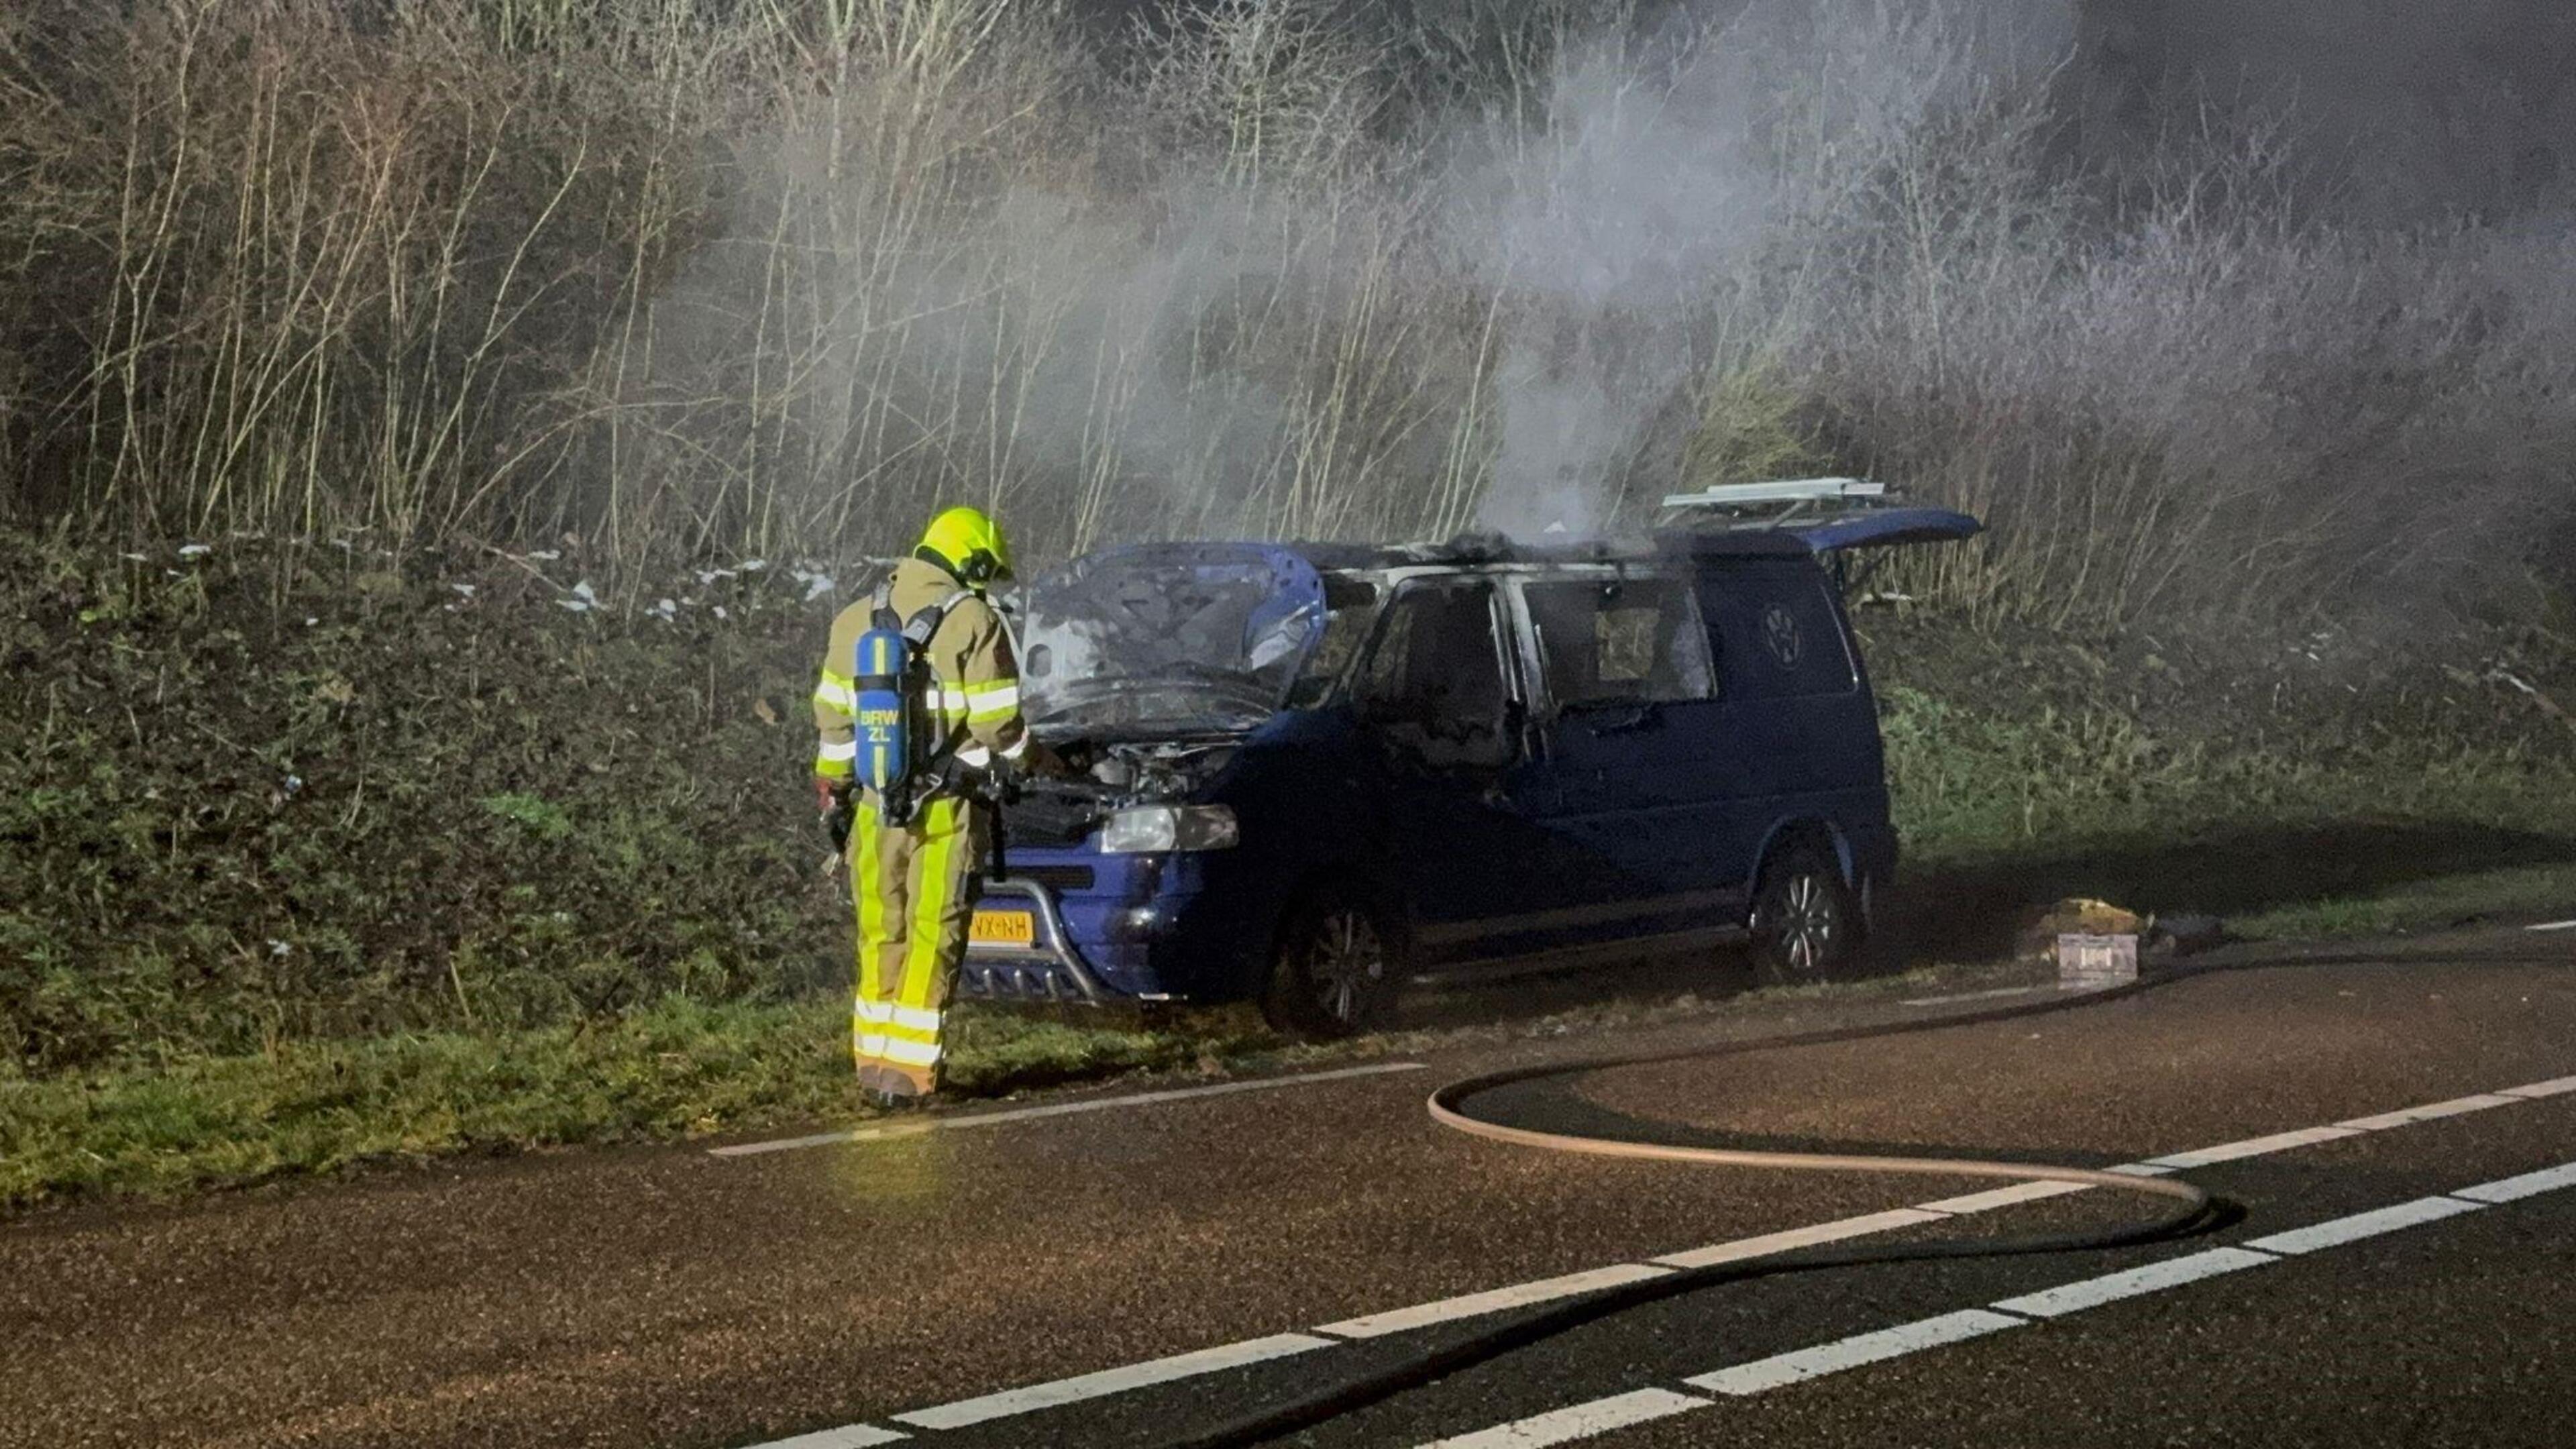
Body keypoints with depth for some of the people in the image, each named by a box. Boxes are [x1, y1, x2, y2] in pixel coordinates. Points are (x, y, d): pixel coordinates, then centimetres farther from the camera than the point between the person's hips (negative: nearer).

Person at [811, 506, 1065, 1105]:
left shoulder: (857, 618, 8)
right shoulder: (973, 621, -9)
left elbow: (833, 714, 13)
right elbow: (997, 722, -9)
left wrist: (831, 785, 23)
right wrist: (1033, 758, 10)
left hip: (875, 807, 5)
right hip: (945, 809, -5)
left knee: (881, 936, 15)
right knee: (931, 938, 1)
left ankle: (873, 1060, 19)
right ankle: (908, 1071, 0)